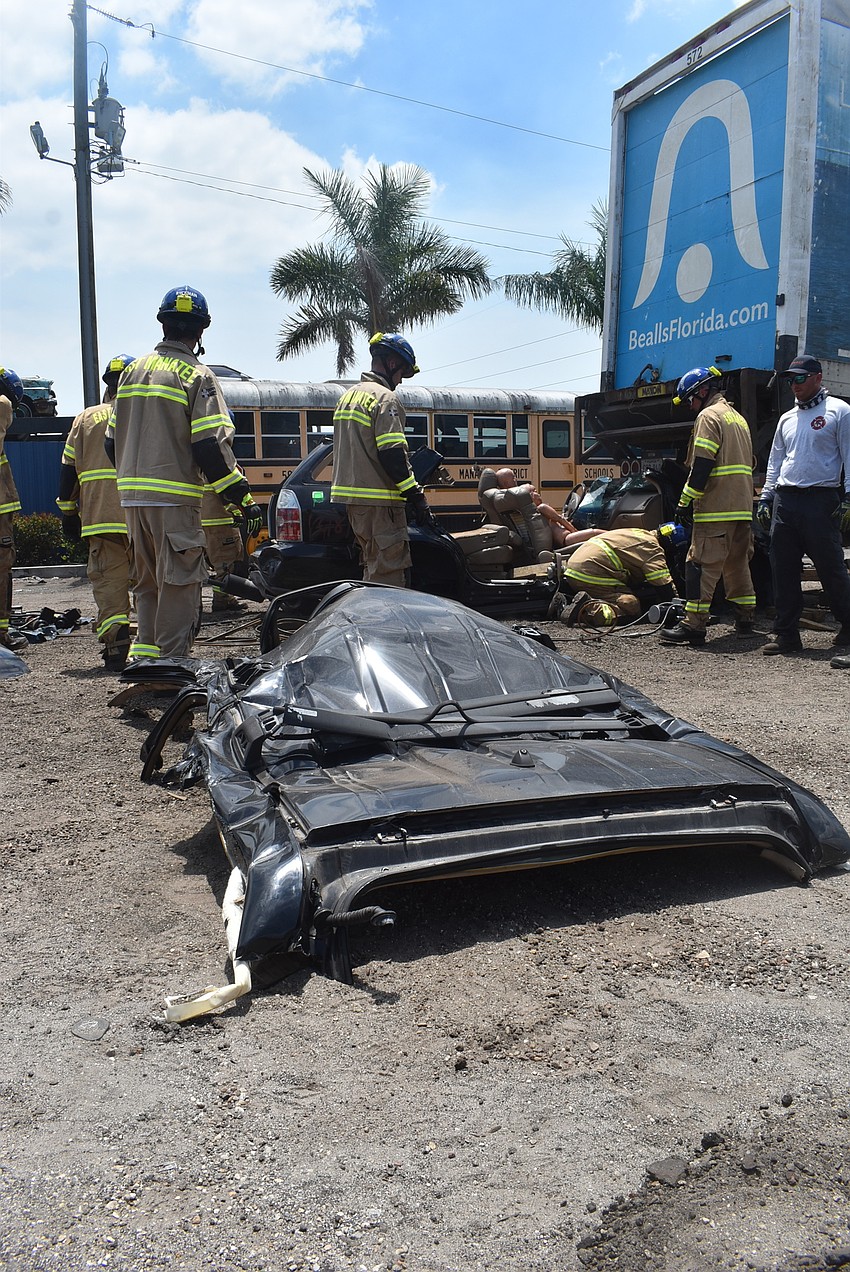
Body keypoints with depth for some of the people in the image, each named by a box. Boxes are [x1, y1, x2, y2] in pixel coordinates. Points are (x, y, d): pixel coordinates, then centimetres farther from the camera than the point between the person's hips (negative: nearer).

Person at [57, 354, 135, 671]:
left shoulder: (85, 418, 13)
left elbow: (68, 470, 13)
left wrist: (68, 514, 19)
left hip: (99, 515, 1)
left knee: (107, 580, 1)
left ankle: (115, 645, -11)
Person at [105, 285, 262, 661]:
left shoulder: (134, 370, 14)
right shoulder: (196, 375, -6)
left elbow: (112, 441, 15)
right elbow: (210, 447, -15)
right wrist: (241, 498, -10)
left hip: (132, 495, 7)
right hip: (174, 499, -7)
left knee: (148, 584, 17)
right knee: (178, 587, -1)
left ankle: (144, 654, 18)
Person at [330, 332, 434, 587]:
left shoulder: (348, 396, 20)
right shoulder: (385, 398, -10)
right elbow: (393, 455, -19)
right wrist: (417, 498, -14)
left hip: (349, 497, 10)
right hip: (378, 503, -10)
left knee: (373, 570, 16)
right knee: (389, 576, -9)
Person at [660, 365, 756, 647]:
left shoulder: (708, 416, -6)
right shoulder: (738, 417, 23)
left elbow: (701, 466, -16)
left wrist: (684, 503, -15)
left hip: (715, 508, -9)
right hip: (743, 508, 9)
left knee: (702, 565, -10)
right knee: (737, 563, 16)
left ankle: (694, 626, -13)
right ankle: (746, 620, 21)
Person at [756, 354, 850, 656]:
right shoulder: (787, 418, 20)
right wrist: (765, 498, 14)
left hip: (821, 500, -5)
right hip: (784, 500, 6)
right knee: (783, 570, 2)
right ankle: (786, 634, 7)